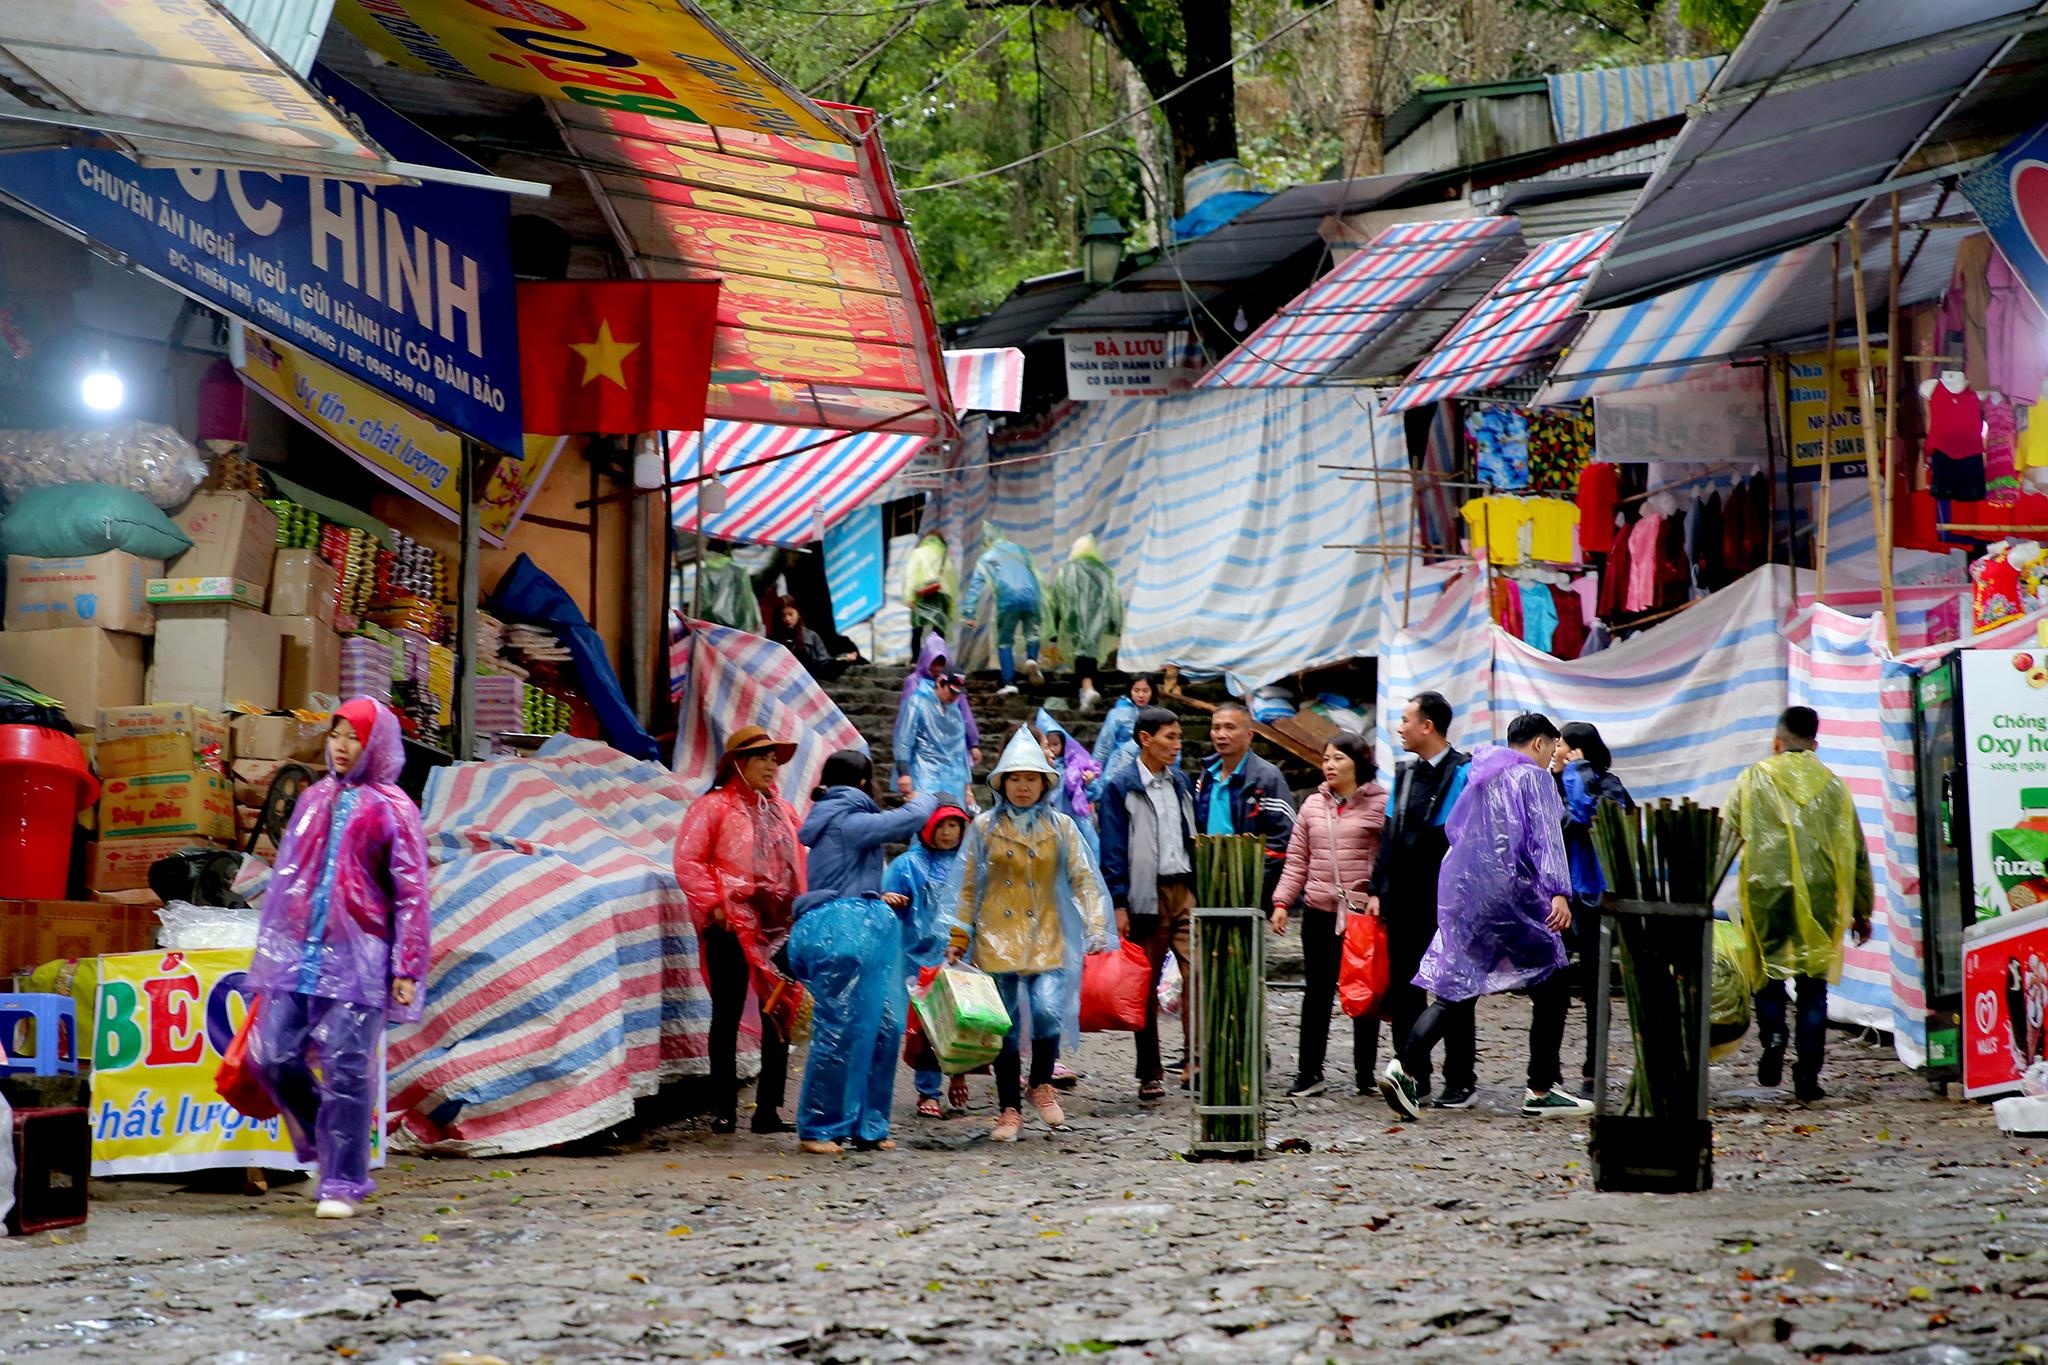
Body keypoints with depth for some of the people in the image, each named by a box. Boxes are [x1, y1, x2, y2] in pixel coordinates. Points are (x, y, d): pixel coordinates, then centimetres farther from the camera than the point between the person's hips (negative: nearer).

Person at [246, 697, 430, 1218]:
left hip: (357, 960, -5)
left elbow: (411, 894, -3)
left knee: (346, 1070, -6)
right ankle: (324, 1137, 24)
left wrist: (407, 970, -8)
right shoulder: (315, 800, 16)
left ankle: (342, 1183, 2)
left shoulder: (392, 809, 0)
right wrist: (269, 948, 20)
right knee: (273, 1057, 0)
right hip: (296, 954, 5)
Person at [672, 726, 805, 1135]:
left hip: (780, 926, 6)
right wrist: (713, 905, -14)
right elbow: (688, 861, -8)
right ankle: (723, 1109, 6)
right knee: (727, 1016, 1)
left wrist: (801, 910, 11)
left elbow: (799, 866, 23)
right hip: (732, 926, -6)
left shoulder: (783, 812, 17)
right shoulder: (713, 807, -3)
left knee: (780, 1015, 4)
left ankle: (768, 1109, 10)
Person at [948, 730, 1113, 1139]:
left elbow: (1084, 879, 4)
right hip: (996, 939, 0)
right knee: (1005, 1028, 2)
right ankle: (1009, 1109, 14)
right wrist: (958, 939, 4)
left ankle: (1041, 1085, 10)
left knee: (1048, 1013, -17)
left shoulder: (1060, 827, 6)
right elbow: (967, 887, 9)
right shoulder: (984, 827, 5)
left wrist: (1096, 927, -8)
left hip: (1046, 939, 0)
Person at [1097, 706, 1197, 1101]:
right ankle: (1150, 1074, 11)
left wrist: (1202, 887, 12)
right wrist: (1118, 904, -11)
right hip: (1146, 896, -4)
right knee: (1146, 986, 4)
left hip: (1185, 890, 4)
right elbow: (1113, 850, -5)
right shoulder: (1121, 788, -3)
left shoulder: (1181, 783, 13)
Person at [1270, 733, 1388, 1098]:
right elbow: (1297, 859, 12)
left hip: (1363, 912, -4)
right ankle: (1309, 1073, 11)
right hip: (1319, 911, 4)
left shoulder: (1380, 804, -3)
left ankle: (1366, 1073, 15)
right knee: (1317, 993, 7)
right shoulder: (1313, 805, 11)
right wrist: (1281, 901, 5)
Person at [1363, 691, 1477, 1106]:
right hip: (1404, 900, 7)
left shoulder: (1464, 773, -9)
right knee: (1402, 989, 9)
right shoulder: (1404, 773, 13)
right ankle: (1414, 1077, 17)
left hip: (1447, 903, -7)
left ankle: (1461, 1082, 8)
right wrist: (1378, 890, 11)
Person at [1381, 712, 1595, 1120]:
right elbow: (1546, 836, -15)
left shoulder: (1479, 778, 19)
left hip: (1460, 891, 7)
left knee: (1456, 989, 5)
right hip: (1510, 893, -7)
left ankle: (1403, 1067, -13)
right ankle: (1541, 1090, 6)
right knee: (1552, 984, 6)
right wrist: (1558, 892, -24)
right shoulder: (1534, 777, -4)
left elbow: (1453, 830, 25)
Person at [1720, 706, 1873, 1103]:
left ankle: (1773, 1040, -10)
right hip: (1820, 895, 1)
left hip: (1767, 890, -1)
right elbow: (1857, 854, 15)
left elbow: (1726, 836, -3)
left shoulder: (1754, 779, 5)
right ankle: (1807, 1076, 3)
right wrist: (1862, 912, 22)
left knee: (1768, 973, 15)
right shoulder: (1833, 785, 11)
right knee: (1813, 985, 7)